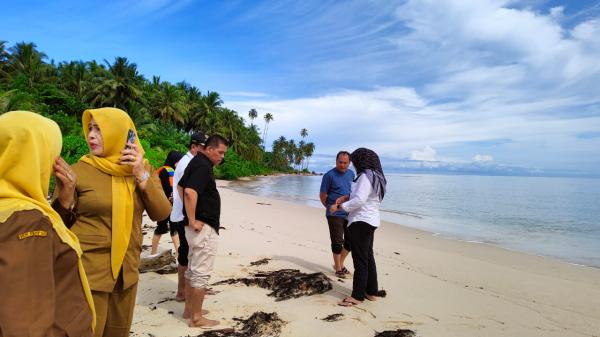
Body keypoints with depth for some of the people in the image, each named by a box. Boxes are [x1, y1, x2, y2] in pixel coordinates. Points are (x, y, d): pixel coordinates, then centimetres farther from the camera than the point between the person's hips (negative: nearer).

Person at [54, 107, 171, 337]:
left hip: (126, 269, 4)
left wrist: (141, 176, -14)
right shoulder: (79, 171, -8)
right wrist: (65, 199, -22)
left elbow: (161, 214, -5)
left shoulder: (143, 169, 2)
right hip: (88, 270, -4)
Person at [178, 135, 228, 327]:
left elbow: (180, 186, 24)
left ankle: (189, 309, 30)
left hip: (199, 226, 10)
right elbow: (190, 192, -32)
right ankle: (196, 317, 8)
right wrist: (192, 221, -24)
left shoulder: (197, 162, 13)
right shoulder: (203, 166, -18)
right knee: (201, 273, -1)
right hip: (203, 227, -10)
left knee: (192, 269, 18)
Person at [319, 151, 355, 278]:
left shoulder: (351, 174, 7)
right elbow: (322, 195, -6)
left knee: (350, 241, 13)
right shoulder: (329, 175, -12)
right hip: (335, 215, -6)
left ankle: (340, 263, 32)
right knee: (337, 242, 0)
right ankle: (338, 269, 15)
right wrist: (331, 208, 1)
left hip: (349, 214, 6)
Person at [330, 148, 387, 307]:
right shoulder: (375, 176, 13)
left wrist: (339, 207, -17)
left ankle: (357, 296, 5)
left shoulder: (365, 176, -19)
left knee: (360, 259, -3)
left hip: (361, 222, -10)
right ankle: (372, 292, 27)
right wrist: (347, 197, 9)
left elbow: (359, 201, -26)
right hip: (370, 221, 10)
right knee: (368, 256, 17)